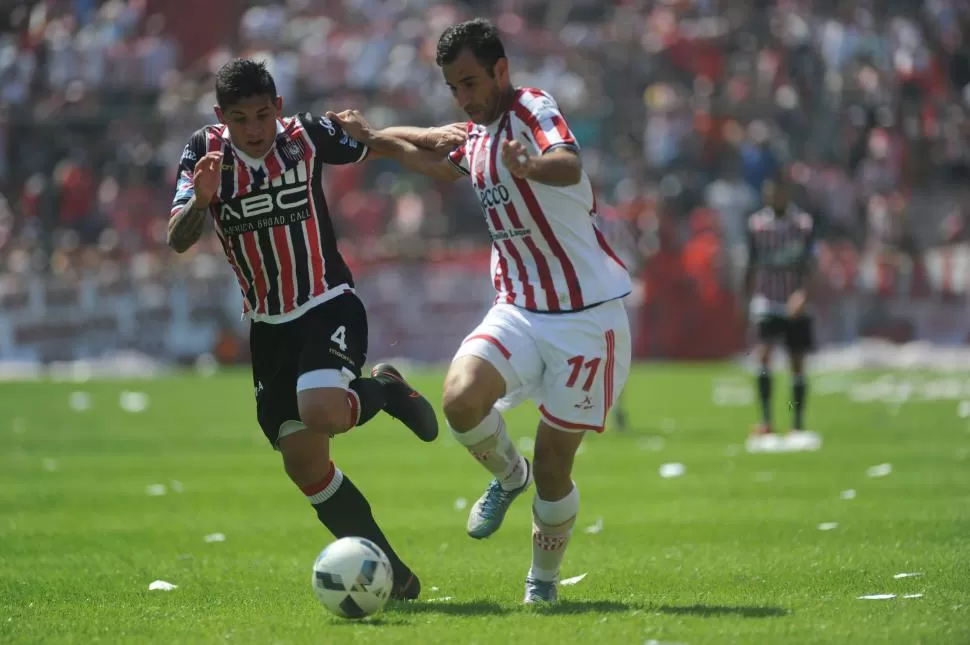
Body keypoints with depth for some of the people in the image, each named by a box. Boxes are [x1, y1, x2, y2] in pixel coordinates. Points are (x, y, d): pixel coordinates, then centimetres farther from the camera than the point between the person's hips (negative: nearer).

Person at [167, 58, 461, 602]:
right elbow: (178, 240, -14)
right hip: (269, 327, 3)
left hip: (329, 306, -3)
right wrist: (200, 200, -35)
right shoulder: (206, 153, -6)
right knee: (304, 464, 0)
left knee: (321, 412, -31)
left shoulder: (306, 135, -8)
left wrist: (435, 138, -14)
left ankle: (384, 390, 4)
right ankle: (393, 576, 12)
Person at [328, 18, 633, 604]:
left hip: (588, 317, -6)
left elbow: (569, 165, -38)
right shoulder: (477, 135, 10)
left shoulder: (532, 110, -14)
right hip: (519, 310, 6)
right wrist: (375, 138, 34)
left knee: (553, 466, -3)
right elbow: (445, 166, 37)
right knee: (461, 397, -23)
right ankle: (509, 475, 8)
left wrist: (530, 166, -60)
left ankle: (543, 580, 22)